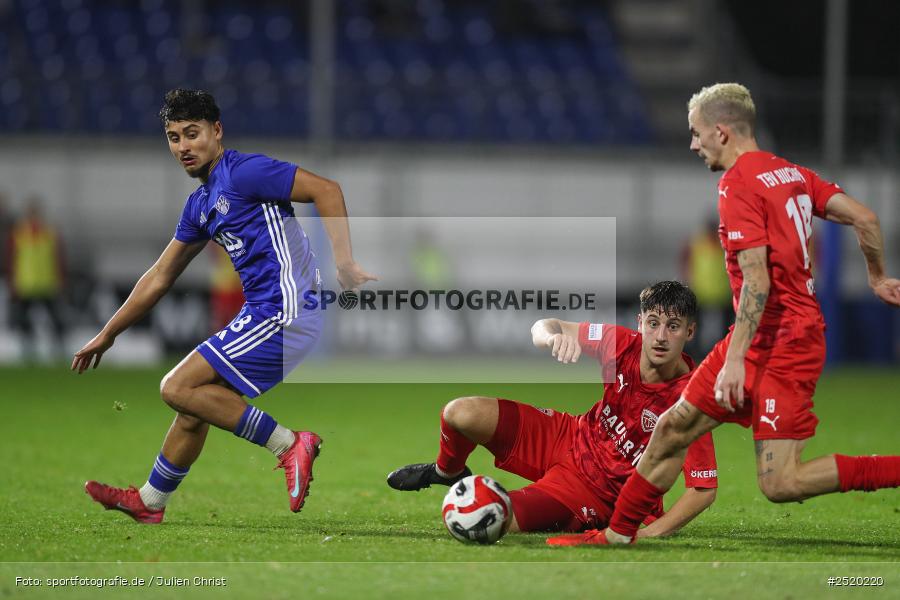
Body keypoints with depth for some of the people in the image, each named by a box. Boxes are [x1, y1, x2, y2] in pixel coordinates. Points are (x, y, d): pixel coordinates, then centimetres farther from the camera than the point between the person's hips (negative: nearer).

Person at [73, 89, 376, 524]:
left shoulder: (243, 171, -10)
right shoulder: (199, 205, 18)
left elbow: (325, 189, -18)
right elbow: (159, 278, 26)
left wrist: (344, 264, -25)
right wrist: (107, 334, 29)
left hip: (284, 313, -9)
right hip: (261, 314, 9)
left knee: (178, 388, -12)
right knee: (194, 404, 17)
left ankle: (290, 445, -12)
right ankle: (149, 503, 32)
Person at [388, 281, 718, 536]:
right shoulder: (624, 344, -14)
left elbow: (704, 489, -24)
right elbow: (543, 328, -6)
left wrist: (647, 535, -31)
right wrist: (555, 336, -31)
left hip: (596, 490, -5)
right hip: (570, 438, 5)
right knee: (460, 413, -15)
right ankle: (447, 471, 22)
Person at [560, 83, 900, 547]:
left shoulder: (738, 186, -14)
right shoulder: (791, 172, 11)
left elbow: (756, 282, -22)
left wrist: (736, 358, -24)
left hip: (783, 345, -10)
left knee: (780, 484, -14)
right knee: (673, 428, 13)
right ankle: (616, 535, 21)